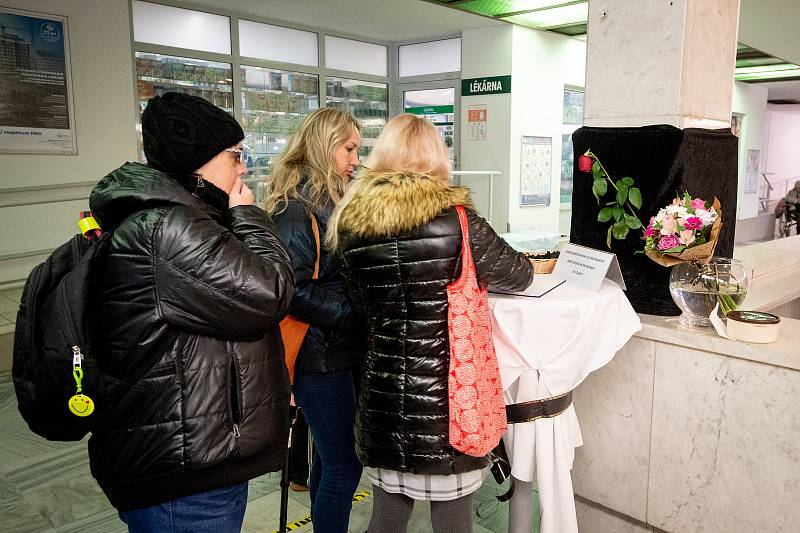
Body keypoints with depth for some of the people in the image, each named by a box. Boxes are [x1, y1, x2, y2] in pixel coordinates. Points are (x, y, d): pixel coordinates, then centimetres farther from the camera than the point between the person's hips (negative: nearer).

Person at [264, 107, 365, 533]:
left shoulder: (331, 201, 12)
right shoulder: (296, 209, -16)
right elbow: (295, 292, -24)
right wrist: (360, 309, -21)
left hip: (334, 349, 9)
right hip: (320, 354, -9)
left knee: (330, 459, 20)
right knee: (344, 465, 0)